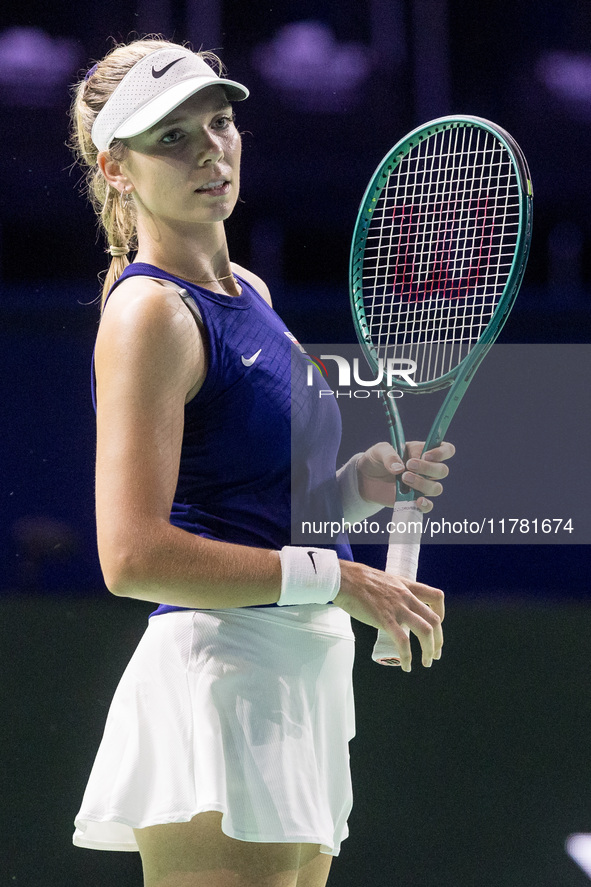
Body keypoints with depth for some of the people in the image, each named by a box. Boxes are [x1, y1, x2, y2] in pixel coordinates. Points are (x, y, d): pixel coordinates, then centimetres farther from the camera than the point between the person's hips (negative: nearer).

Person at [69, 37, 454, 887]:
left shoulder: (247, 292, 16)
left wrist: (359, 483, 5)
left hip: (304, 678, 9)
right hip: (216, 680, -9)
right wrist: (335, 579, -19)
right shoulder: (149, 313, -11)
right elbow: (133, 554, -21)